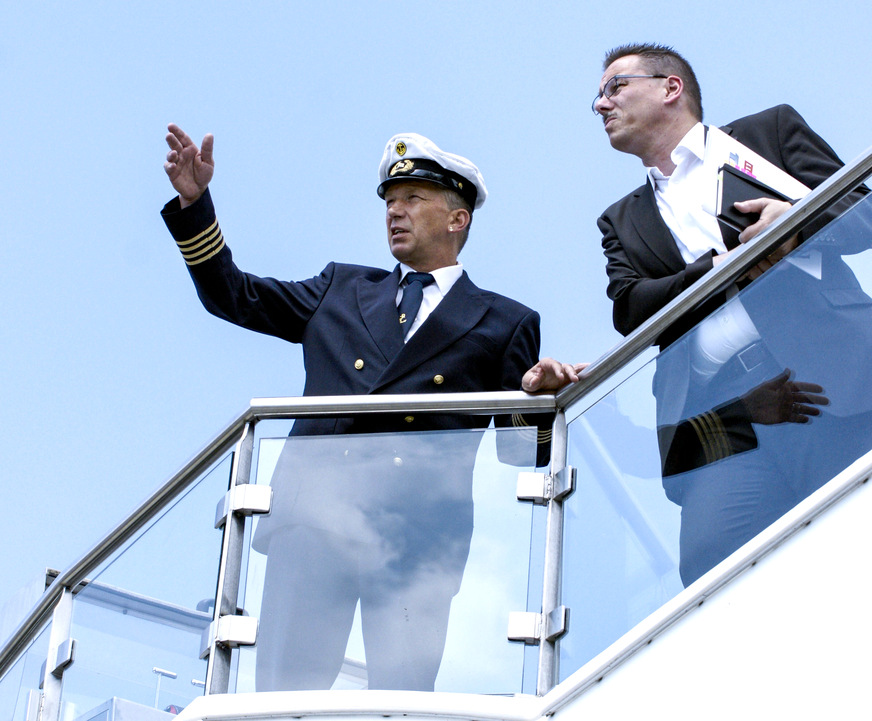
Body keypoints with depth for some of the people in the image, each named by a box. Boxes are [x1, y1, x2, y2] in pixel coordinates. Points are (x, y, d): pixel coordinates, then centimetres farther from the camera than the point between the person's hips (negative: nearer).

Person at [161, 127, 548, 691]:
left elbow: (523, 444, 11)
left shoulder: (505, 324, 17)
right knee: (283, 693, -7)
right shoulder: (340, 290, 26)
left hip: (418, 536, -2)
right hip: (315, 519, 2)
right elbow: (234, 295, 26)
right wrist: (194, 202, 15)